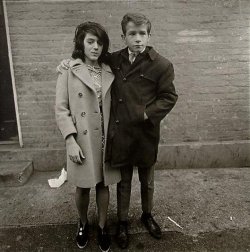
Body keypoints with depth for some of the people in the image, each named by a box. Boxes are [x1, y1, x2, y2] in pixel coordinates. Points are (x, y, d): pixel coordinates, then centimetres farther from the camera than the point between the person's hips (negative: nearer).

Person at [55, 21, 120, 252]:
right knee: (83, 187, 13)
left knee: (103, 184, 13)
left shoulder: (109, 72, 6)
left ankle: (102, 227, 35)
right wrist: (70, 141, -14)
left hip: (106, 139, 3)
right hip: (82, 139, -2)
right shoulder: (68, 71, -5)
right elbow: (61, 109, -6)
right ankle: (83, 224, 39)